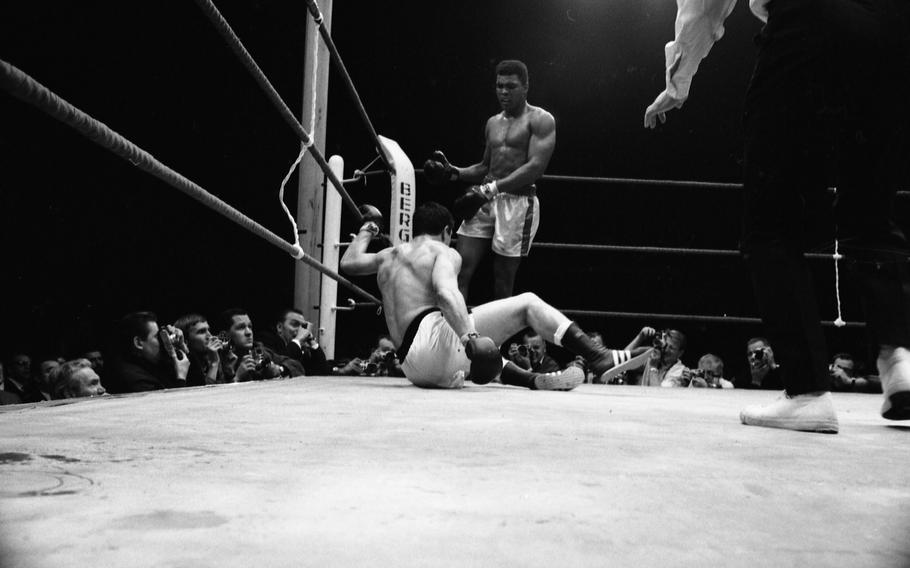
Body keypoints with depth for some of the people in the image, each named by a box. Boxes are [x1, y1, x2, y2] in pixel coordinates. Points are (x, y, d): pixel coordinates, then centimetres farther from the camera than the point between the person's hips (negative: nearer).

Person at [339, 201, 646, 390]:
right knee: (528, 303, 0)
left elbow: (348, 262, 40)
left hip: (416, 369, 8)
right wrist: (470, 339, -31)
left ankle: (536, 380, 20)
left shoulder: (389, 256, 25)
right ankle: (600, 358, -7)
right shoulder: (443, 252, 4)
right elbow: (446, 294, -17)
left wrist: (367, 230, 55)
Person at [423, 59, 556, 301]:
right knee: (460, 271, -6)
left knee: (503, 281, -1)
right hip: (485, 201, 6)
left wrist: (492, 188, -23)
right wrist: (453, 172, 8)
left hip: (518, 202, -6)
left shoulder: (540, 120, -2)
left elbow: (536, 167, -15)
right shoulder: (493, 123, 19)